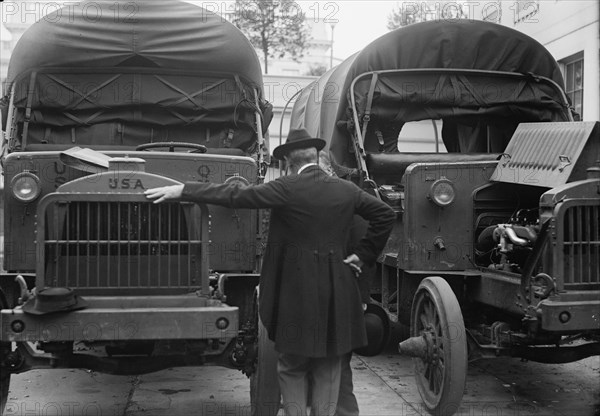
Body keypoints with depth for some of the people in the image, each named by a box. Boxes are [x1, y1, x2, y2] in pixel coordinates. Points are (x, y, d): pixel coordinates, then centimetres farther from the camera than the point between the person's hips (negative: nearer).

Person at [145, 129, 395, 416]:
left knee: (292, 369, 10)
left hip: (298, 290, -4)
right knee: (328, 369, 13)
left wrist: (182, 191, -7)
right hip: (338, 293, 4)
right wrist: (362, 254, 11)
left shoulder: (287, 188, -10)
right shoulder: (347, 190, 4)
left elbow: (235, 195, -11)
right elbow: (385, 215, 9)